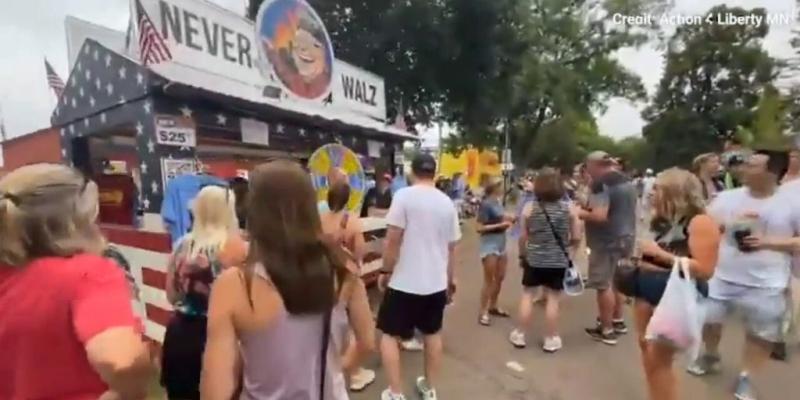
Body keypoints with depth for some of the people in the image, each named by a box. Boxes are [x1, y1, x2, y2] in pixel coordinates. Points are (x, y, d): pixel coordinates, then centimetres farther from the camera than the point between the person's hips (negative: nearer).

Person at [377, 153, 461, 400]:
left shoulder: (404, 196, -13)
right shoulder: (447, 203, 4)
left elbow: (393, 240, -16)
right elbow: (451, 246, 9)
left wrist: (385, 271, -3)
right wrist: (451, 277, 21)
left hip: (405, 281, -5)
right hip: (436, 281, 6)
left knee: (390, 334, 11)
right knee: (433, 333, 21)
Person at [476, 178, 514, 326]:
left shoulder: (498, 201, 6)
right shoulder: (486, 204, -17)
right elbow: (480, 228, -20)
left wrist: (508, 219, 1)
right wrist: (500, 225, -21)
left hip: (501, 243, 8)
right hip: (489, 245, -8)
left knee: (500, 278, 18)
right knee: (489, 280, 0)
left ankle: (493, 307, 34)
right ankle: (483, 312, 12)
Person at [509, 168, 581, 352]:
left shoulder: (530, 207, -8)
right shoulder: (568, 208, -5)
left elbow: (523, 237, -4)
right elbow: (576, 238, -2)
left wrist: (522, 255, 11)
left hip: (534, 260, 0)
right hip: (558, 261, 1)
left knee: (527, 295, 13)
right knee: (552, 298, 8)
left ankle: (519, 335, 22)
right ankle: (551, 340, 20)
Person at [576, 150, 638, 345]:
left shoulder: (601, 184, -18)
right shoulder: (628, 181, 11)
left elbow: (600, 216, -27)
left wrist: (581, 213, -10)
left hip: (608, 240, -9)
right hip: (627, 236, 10)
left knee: (604, 284, 0)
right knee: (617, 280, 21)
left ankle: (607, 330, 9)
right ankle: (618, 321, 34)